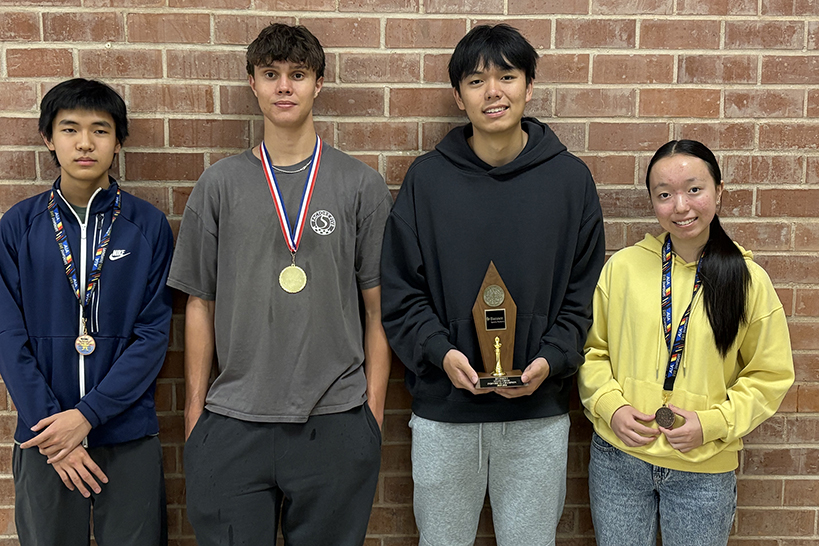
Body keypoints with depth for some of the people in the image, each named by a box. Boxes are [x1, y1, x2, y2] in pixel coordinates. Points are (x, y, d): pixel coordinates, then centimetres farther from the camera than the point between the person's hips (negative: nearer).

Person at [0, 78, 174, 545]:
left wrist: (87, 414, -13)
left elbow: (154, 335, -5)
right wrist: (52, 430, -10)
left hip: (130, 435, -1)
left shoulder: (149, 226, -2)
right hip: (43, 439, 1)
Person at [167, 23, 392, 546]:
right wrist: (195, 407, 5)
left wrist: (374, 411, 0)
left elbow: (378, 306, 3)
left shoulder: (361, 184, 2)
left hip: (336, 422, 0)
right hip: (233, 423, 1)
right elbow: (201, 304, 8)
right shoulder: (220, 184, 5)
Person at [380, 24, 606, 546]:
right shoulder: (426, 178, -1)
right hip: (442, 411, 0)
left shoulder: (570, 178, 1)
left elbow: (584, 292, 2)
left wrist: (551, 359, -12)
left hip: (539, 412, 0)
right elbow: (399, 291, -1)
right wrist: (440, 351, -16)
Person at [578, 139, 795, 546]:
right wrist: (611, 406, -11)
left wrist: (714, 423, -12)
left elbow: (770, 375, 0)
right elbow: (592, 350, 4)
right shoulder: (623, 266, -3)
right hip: (618, 460, 1)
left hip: (703, 471, -1)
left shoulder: (749, 280, -4)